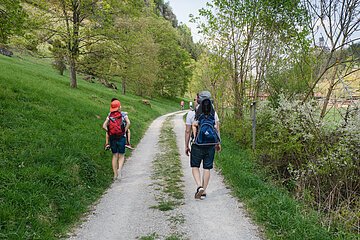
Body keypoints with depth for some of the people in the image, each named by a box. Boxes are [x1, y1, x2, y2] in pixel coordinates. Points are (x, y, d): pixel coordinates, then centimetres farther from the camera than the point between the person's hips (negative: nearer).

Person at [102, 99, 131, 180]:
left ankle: (115, 174, 12)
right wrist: (124, 131, -8)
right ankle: (119, 169, -18)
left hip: (112, 138, 3)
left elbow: (104, 126, -3)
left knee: (115, 156, 12)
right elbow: (128, 123, -18)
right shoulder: (123, 115, -2)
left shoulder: (109, 116, 5)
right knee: (121, 156, 7)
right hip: (121, 137, -3)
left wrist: (109, 132, 7)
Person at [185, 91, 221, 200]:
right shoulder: (213, 112, 3)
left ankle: (199, 187, -5)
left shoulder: (191, 113, -5)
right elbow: (217, 129, 3)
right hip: (210, 145, 3)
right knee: (207, 168, 9)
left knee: (195, 166, 13)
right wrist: (218, 143, 12)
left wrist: (186, 146, 4)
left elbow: (188, 131, -4)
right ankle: (203, 191, 15)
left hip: (197, 145, -2)